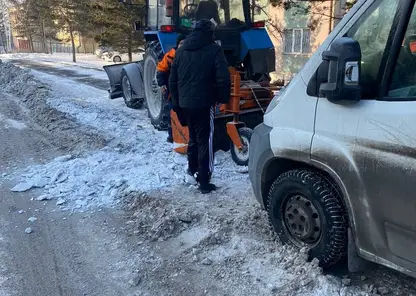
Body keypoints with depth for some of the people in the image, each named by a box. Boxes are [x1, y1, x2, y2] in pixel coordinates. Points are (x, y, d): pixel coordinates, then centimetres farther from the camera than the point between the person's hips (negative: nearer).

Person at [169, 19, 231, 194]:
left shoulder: (181, 51, 12)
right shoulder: (213, 49, -5)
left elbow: (173, 80, 14)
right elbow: (223, 78, -15)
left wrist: (176, 102, 21)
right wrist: (223, 98, -1)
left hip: (185, 103, 6)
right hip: (203, 103, -6)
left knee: (193, 137, 24)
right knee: (205, 141, -1)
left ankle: (192, 168, 39)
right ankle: (204, 182, -1)